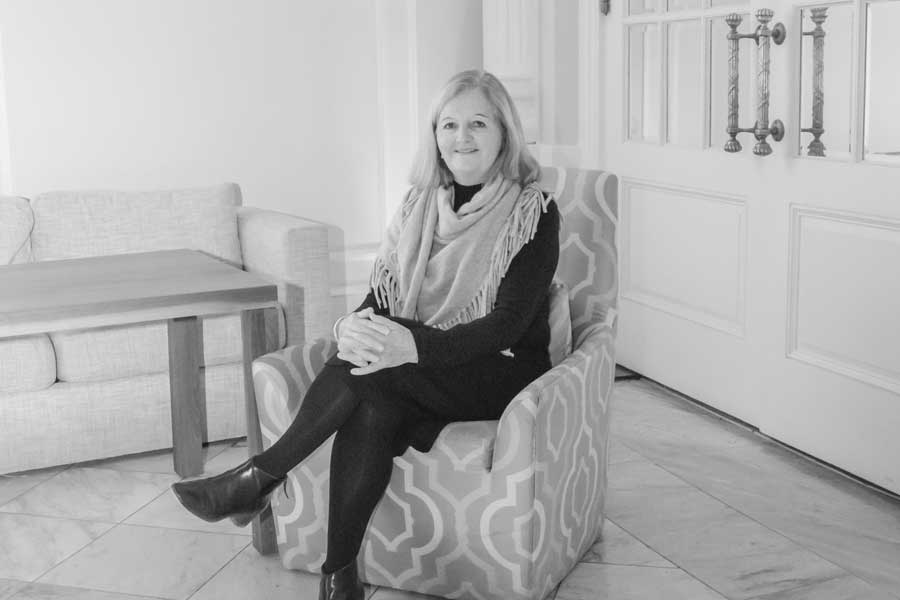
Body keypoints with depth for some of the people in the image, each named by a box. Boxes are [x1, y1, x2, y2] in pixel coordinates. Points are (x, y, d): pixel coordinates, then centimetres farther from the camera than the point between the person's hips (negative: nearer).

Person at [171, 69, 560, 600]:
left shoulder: (535, 213, -8)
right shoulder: (421, 204, 9)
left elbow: (509, 322, -18)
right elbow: (382, 298, 4)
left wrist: (414, 345, -34)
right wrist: (352, 327, -21)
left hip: (503, 373, -4)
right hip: (418, 377, 4)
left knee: (372, 365, -30)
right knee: (372, 411, -31)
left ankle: (260, 477, -17)